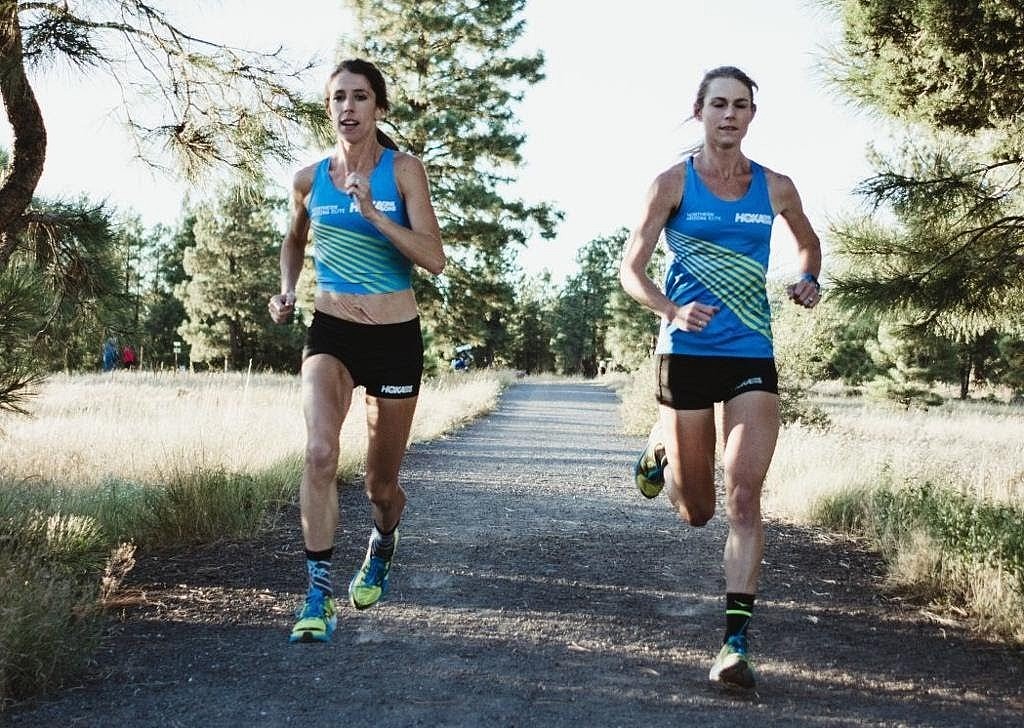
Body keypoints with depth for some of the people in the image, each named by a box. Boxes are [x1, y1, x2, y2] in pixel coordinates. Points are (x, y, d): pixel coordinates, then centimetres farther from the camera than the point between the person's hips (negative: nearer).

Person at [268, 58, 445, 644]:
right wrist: (287, 290, 7)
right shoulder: (310, 179, 3)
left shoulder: (404, 169, -6)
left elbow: (435, 259, -16)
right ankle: (320, 594, -17)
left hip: (396, 337, -1)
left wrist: (373, 213, -25)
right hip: (331, 333, 1)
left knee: (381, 485, 10)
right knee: (320, 451, -25)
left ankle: (382, 543, 46)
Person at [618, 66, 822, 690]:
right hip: (687, 352, -1)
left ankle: (737, 640, -8)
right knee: (698, 511, 8)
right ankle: (661, 450, 43)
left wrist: (809, 279, 3)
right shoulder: (673, 183, -1)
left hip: (752, 356, 1)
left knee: (745, 496, -11)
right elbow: (631, 269, -3)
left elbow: (810, 242, 25)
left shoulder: (776, 188, 6)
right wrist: (671, 311, -22)